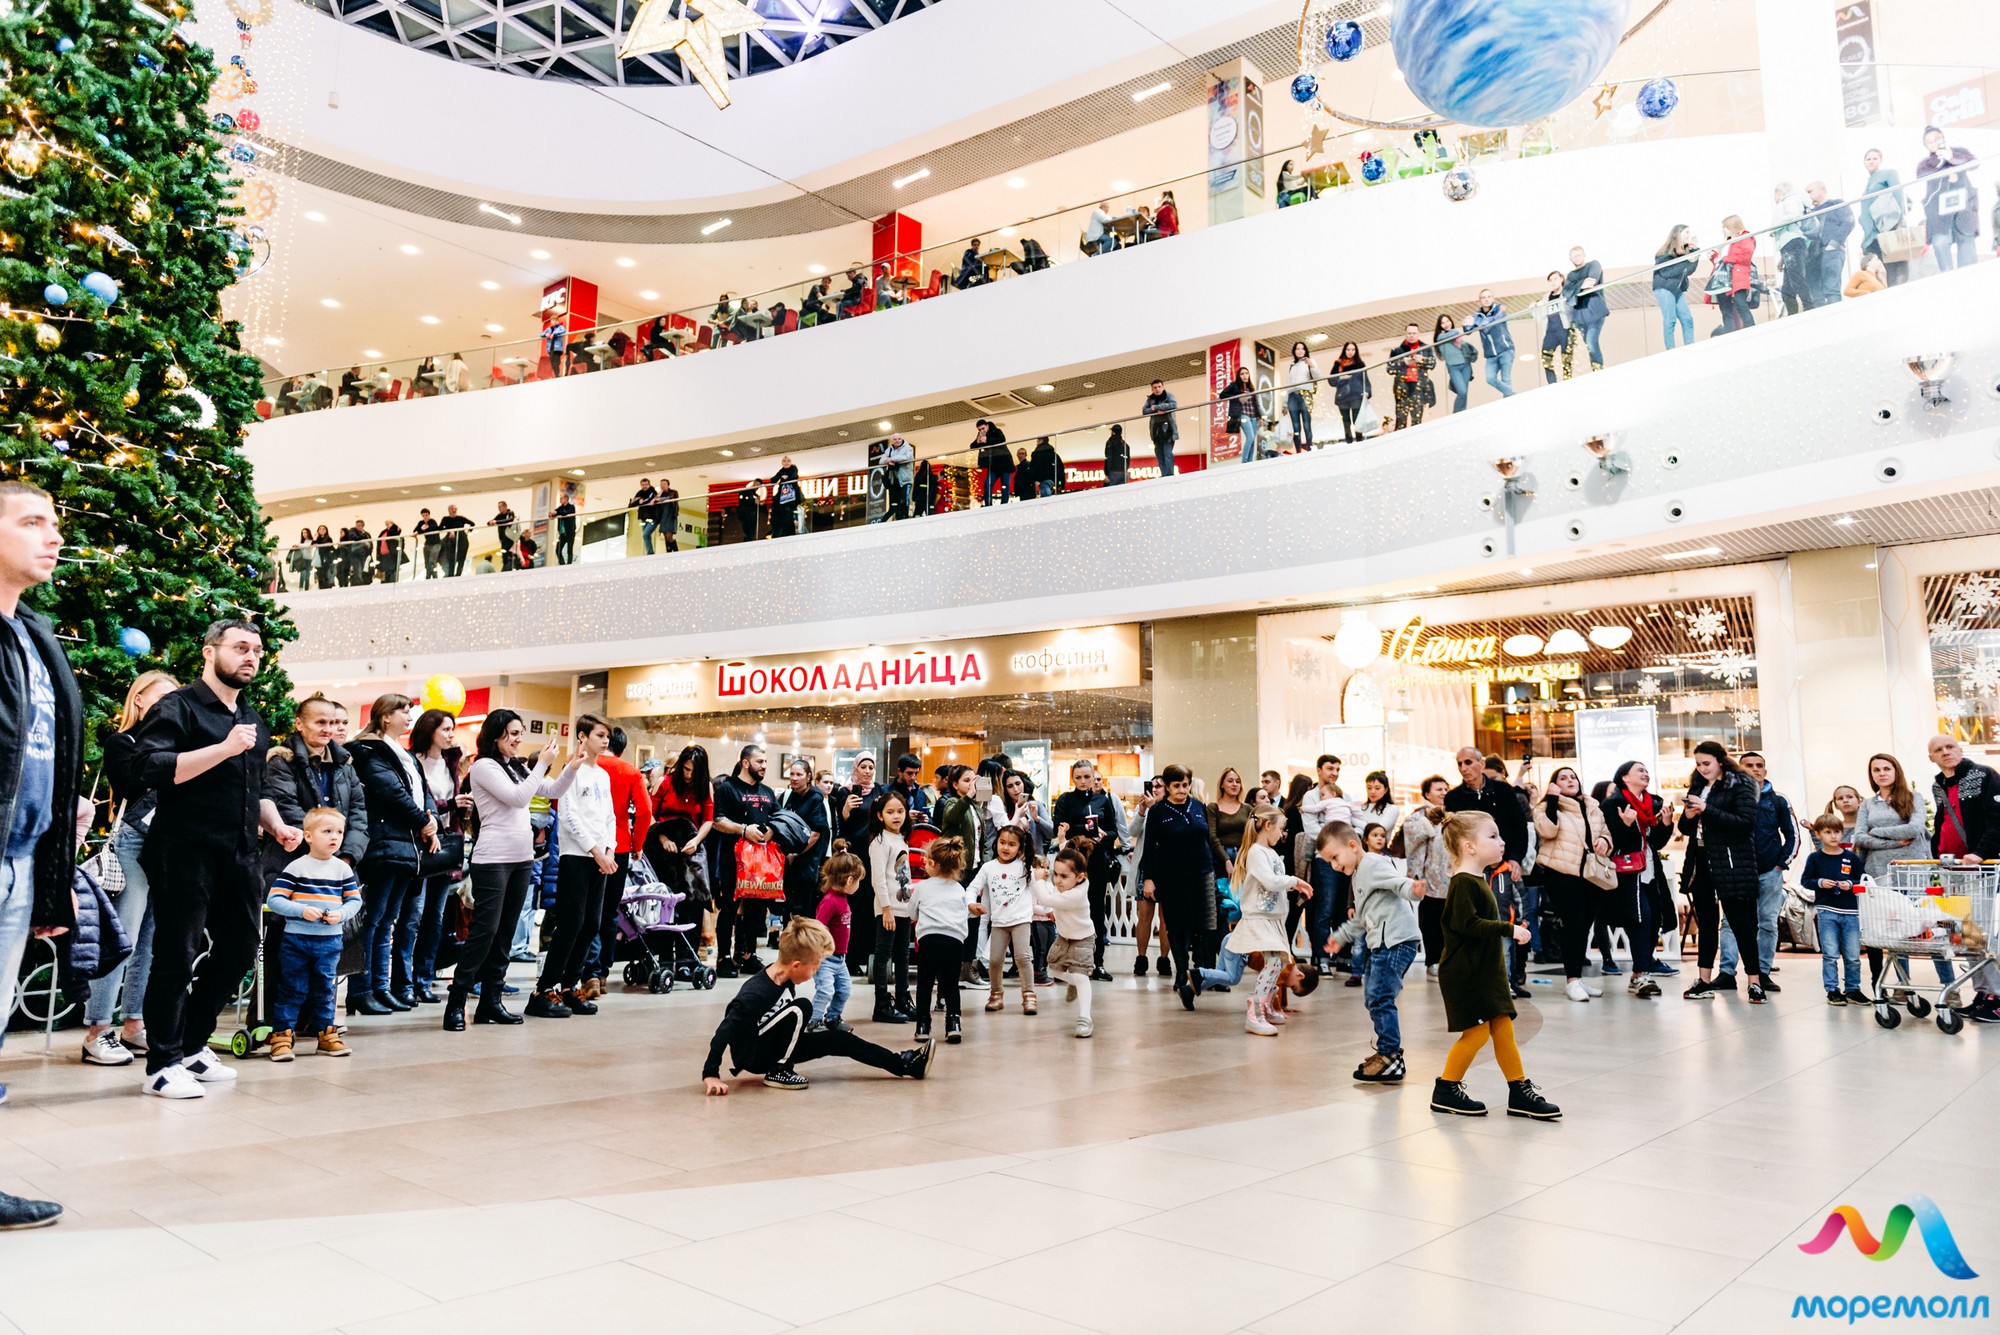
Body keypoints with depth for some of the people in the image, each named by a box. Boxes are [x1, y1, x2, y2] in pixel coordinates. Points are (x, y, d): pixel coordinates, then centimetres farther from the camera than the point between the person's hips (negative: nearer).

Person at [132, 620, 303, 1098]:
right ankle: (163, 1063, 7)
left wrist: (276, 825, 13)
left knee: (239, 950, 12)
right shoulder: (178, 707, -4)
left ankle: (192, 1044, 26)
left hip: (238, 856, 8)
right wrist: (224, 748, -23)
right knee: (177, 956, -2)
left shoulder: (254, 721, 20)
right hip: (186, 854, -8)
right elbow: (153, 769, -20)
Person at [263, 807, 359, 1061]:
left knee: (324, 989, 11)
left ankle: (326, 1035, 18)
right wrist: (302, 910, -20)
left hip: (330, 940, 4)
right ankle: (281, 1036, 5)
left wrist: (341, 913, -12)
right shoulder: (296, 867, -5)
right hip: (296, 939, -3)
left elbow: (355, 900, 7)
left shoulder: (343, 869, 6)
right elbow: (273, 900, -9)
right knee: (293, 989, -1)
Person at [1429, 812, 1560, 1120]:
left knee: (1503, 1027, 9)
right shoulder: (1463, 883, -17)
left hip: (1486, 971, 9)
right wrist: (1509, 929, -25)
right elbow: (1468, 924, -26)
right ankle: (1445, 1090, 7)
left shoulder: (1479, 880, 14)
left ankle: (1520, 1092, 15)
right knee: (1476, 1030, -5)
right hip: (1464, 973, -9)